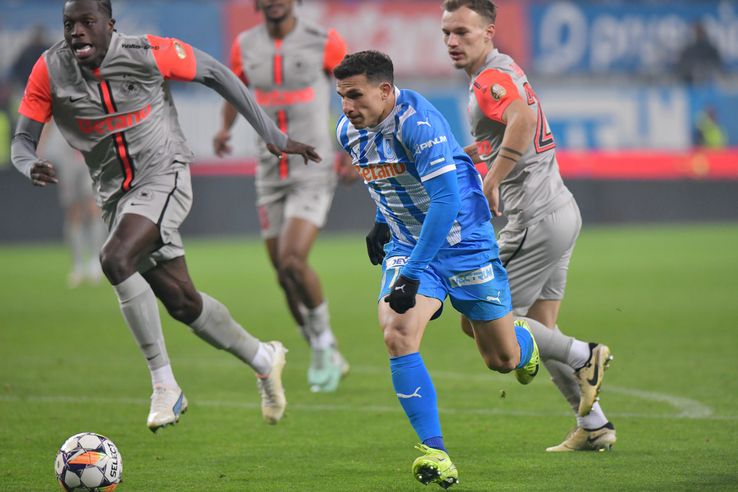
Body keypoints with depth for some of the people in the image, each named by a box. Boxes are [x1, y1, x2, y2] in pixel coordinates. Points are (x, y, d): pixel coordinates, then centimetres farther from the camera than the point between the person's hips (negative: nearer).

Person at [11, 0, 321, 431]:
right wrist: (31, 168, -29)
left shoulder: (148, 54, -15)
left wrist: (274, 136, 2)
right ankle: (264, 360, 33)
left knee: (116, 260, -30)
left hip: (164, 175, -5)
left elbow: (215, 74, -2)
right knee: (181, 300, 8)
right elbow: (22, 141, -3)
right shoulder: (51, 71, -7)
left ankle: (164, 385, -21)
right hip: (118, 196, 5)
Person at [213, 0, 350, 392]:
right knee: (284, 275, 5)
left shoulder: (323, 43, -8)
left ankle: (324, 342, 2)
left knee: (293, 261, -21)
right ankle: (327, 359, 22)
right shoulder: (245, 46, 3)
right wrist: (225, 126, 2)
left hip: (314, 173, -5)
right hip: (270, 175, 5)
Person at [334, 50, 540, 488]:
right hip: (407, 244, 5)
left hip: (464, 242, -5)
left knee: (503, 360, 9)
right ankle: (435, 452, -19)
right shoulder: (350, 132, -5)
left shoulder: (419, 122, -28)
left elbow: (447, 199, -34)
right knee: (398, 337, -23)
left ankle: (526, 345, 48)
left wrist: (411, 273, -37)